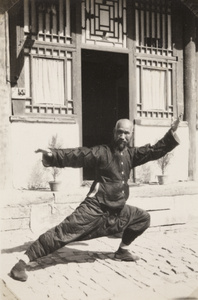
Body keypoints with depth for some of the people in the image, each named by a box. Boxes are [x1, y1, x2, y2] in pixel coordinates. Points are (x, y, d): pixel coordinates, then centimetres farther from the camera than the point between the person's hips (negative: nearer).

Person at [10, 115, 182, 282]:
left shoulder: (131, 154, 8)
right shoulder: (102, 152, -9)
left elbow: (154, 151, 11)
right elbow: (77, 156, -19)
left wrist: (171, 134, -1)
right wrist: (53, 155, -34)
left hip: (118, 210, 7)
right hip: (95, 208, -7)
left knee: (143, 218, 14)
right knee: (64, 232, -16)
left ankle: (122, 251, 28)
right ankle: (23, 262, -15)